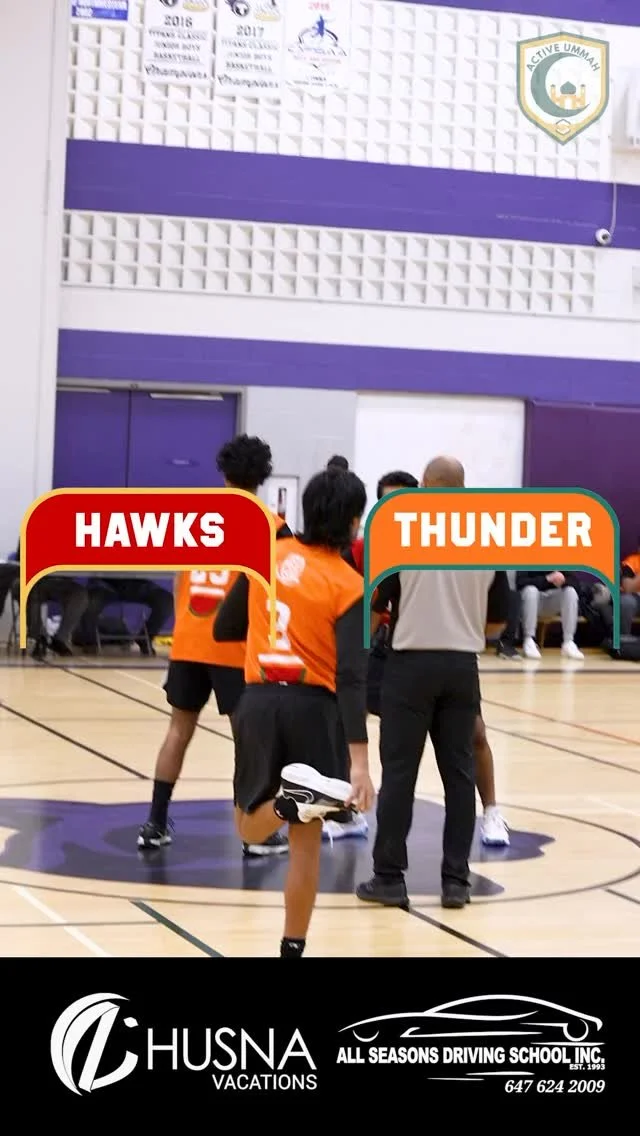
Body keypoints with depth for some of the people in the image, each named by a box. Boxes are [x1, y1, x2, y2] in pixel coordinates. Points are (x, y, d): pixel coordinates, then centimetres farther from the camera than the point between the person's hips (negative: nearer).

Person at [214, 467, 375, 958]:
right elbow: (352, 676, -16)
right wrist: (360, 760, -19)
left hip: (259, 700, 3)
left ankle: (292, 797, -21)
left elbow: (225, 628, 12)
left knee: (251, 830, 13)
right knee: (306, 841, 7)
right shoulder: (349, 585, -8)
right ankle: (292, 949, 9)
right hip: (313, 706, -3)